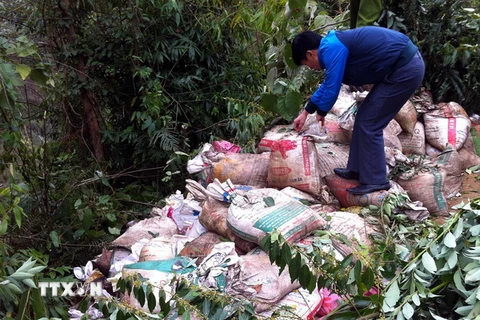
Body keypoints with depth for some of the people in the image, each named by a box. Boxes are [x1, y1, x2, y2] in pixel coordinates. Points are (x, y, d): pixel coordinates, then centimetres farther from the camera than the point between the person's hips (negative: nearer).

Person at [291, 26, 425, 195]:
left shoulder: (331, 49, -16)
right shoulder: (334, 46, 16)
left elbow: (332, 88, -16)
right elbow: (327, 84, 27)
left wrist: (321, 112, 5)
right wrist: (305, 112, 33)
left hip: (405, 70, -10)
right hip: (404, 65, 10)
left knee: (369, 124, -4)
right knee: (364, 117, 14)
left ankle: (375, 181, 6)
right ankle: (357, 169, 25)